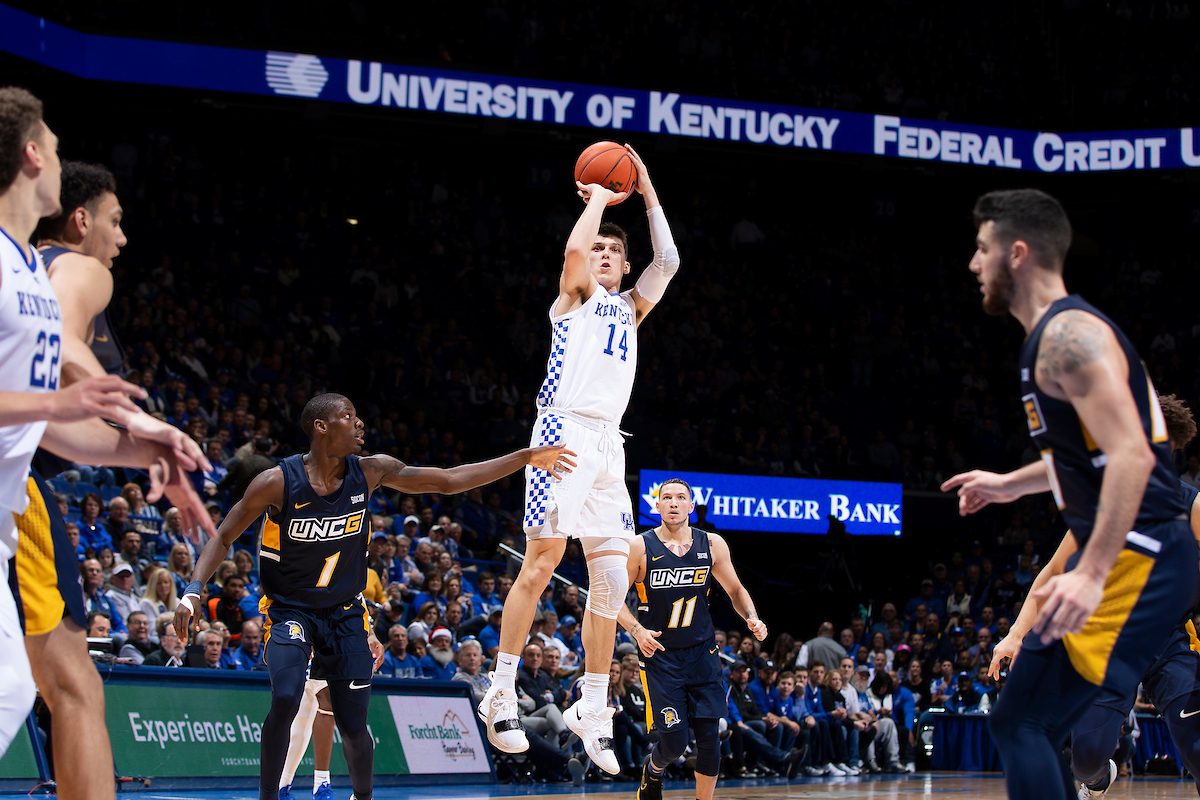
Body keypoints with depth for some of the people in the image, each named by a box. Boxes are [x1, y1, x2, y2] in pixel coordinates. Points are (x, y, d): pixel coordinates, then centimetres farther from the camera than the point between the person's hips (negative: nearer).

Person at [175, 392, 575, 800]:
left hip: (345, 613, 3)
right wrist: (193, 591, -23)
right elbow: (224, 537, -8)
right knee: (285, 700, -28)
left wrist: (527, 457, -5)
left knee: (353, 727, 3)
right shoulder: (278, 482, -18)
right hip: (290, 610, -3)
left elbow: (449, 480, -2)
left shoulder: (370, 472, -8)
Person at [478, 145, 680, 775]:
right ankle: (501, 692, -8)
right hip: (565, 430, -6)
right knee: (543, 559, -13)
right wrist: (598, 200, 6)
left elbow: (667, 261, 15)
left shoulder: (629, 308, 26)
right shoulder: (576, 295, 11)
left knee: (612, 576, 0)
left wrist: (647, 194, 17)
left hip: (608, 443, 6)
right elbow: (573, 251, -10)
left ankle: (593, 709, 6)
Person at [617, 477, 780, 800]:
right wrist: (637, 630, -18)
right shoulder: (640, 548, -9)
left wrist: (752, 618, -6)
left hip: (702, 653, 3)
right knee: (675, 739, -6)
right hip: (660, 655, -3)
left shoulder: (712, 545, 0)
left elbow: (735, 590, 12)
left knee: (709, 739, -2)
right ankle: (652, 773, 28)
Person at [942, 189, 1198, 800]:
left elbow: (1132, 455, -25)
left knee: (1019, 723, -13)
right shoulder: (1056, 333, 18)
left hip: (1135, 556, -11)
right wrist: (1011, 484, 36)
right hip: (1127, 552, 11)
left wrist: (1092, 573, -32)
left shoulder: (1067, 335, -14)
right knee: (1030, 726, 13)